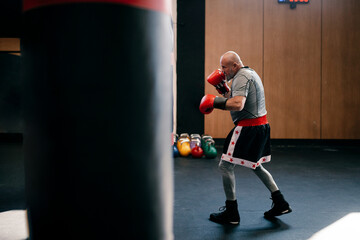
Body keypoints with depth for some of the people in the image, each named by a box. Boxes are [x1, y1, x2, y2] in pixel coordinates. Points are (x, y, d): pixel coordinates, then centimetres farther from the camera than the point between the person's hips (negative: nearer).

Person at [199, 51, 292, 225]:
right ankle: (280, 204, 26)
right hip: (261, 126, 11)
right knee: (256, 166, 23)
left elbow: (238, 105, -28)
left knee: (225, 166, -2)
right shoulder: (250, 73, 18)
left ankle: (231, 213, 5)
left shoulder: (242, 77, -14)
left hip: (248, 128, -11)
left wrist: (214, 102, -20)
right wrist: (224, 89, 13)